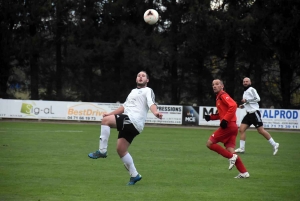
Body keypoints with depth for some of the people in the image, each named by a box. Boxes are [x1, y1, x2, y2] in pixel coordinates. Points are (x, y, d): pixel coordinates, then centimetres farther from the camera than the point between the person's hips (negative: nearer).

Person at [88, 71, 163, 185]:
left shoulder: (148, 91, 5)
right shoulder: (133, 91, 32)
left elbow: (151, 103, -14)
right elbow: (125, 106, 39)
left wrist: (155, 112, -35)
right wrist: (110, 113, 36)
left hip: (133, 121, -9)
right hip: (129, 124, 9)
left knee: (105, 120, -22)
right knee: (121, 149, 5)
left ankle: (102, 151, -19)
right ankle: (134, 175, 11)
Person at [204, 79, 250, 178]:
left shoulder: (223, 95, -7)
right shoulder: (218, 98, 22)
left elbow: (233, 106, -22)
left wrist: (225, 120, -24)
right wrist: (210, 117, 16)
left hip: (228, 126, -9)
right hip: (232, 126, 9)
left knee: (210, 143, -6)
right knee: (230, 151, 3)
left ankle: (231, 157, -7)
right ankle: (244, 172, 0)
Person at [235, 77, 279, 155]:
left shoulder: (251, 89, -6)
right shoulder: (245, 91, 19)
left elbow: (257, 99, -16)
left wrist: (247, 100, -18)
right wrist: (243, 105, 11)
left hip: (254, 112, -8)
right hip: (249, 114, 8)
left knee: (261, 130, -8)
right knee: (241, 129, -3)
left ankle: (274, 144, 1)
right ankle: (241, 148, -2)